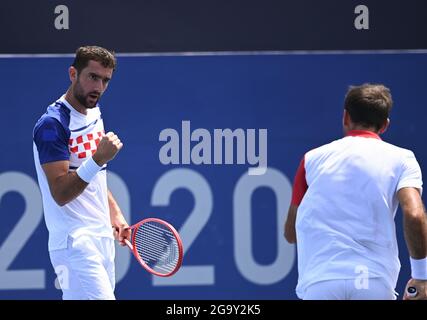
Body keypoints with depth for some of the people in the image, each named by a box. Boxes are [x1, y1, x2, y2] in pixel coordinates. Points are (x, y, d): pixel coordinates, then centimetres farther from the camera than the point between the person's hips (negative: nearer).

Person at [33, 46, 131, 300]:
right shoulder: (52, 124, -15)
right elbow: (61, 193, -21)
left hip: (103, 238, 9)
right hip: (75, 241, -9)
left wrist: (115, 214, 20)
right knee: (100, 297, -21)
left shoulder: (94, 113, 13)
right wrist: (98, 159, -30)